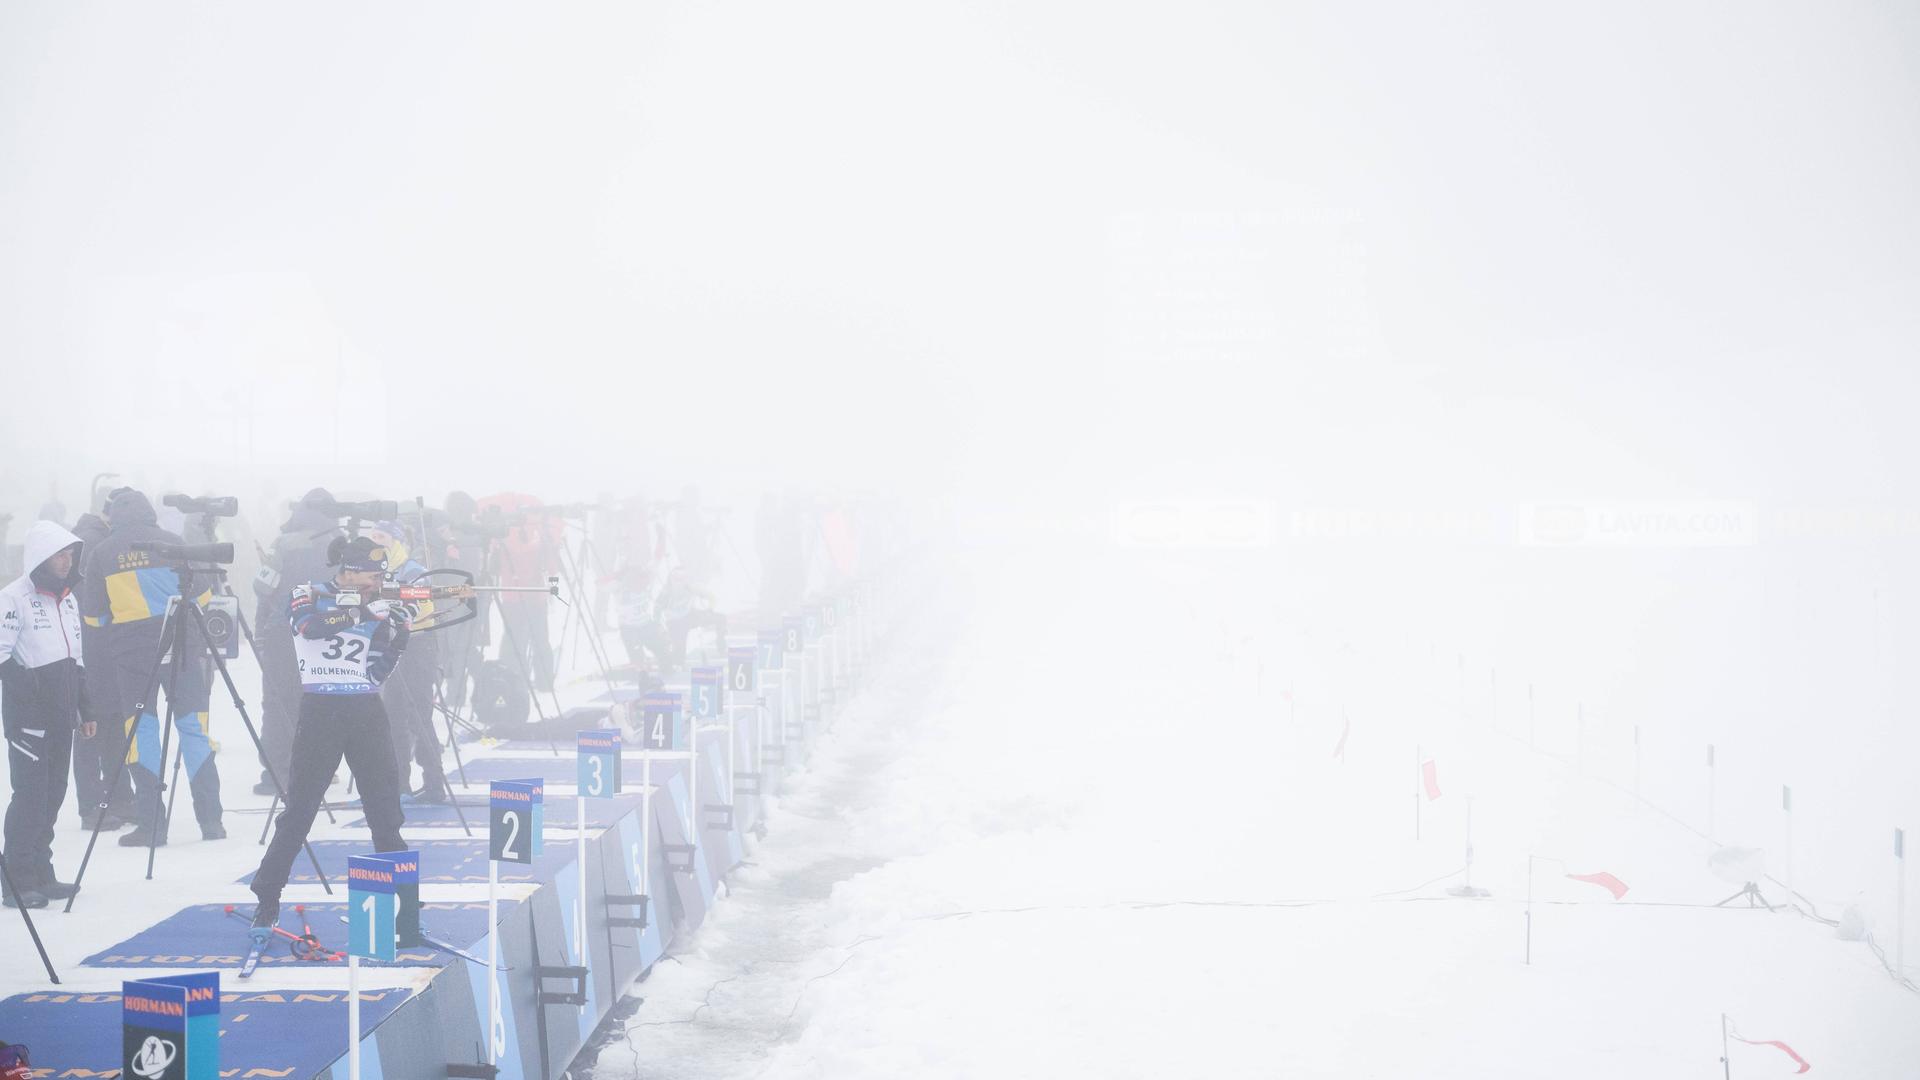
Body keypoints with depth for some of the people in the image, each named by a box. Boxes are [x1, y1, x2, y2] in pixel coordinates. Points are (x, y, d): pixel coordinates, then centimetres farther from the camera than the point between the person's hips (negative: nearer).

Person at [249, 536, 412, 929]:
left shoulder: (378, 609, 9)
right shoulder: (307, 597, -1)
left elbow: (376, 675, 1)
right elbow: (309, 626, -24)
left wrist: (395, 638, -14)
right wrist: (359, 611, -29)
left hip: (366, 712, 4)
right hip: (320, 711, -4)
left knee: (385, 805, 3)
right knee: (299, 807, -4)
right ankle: (267, 895, 5)